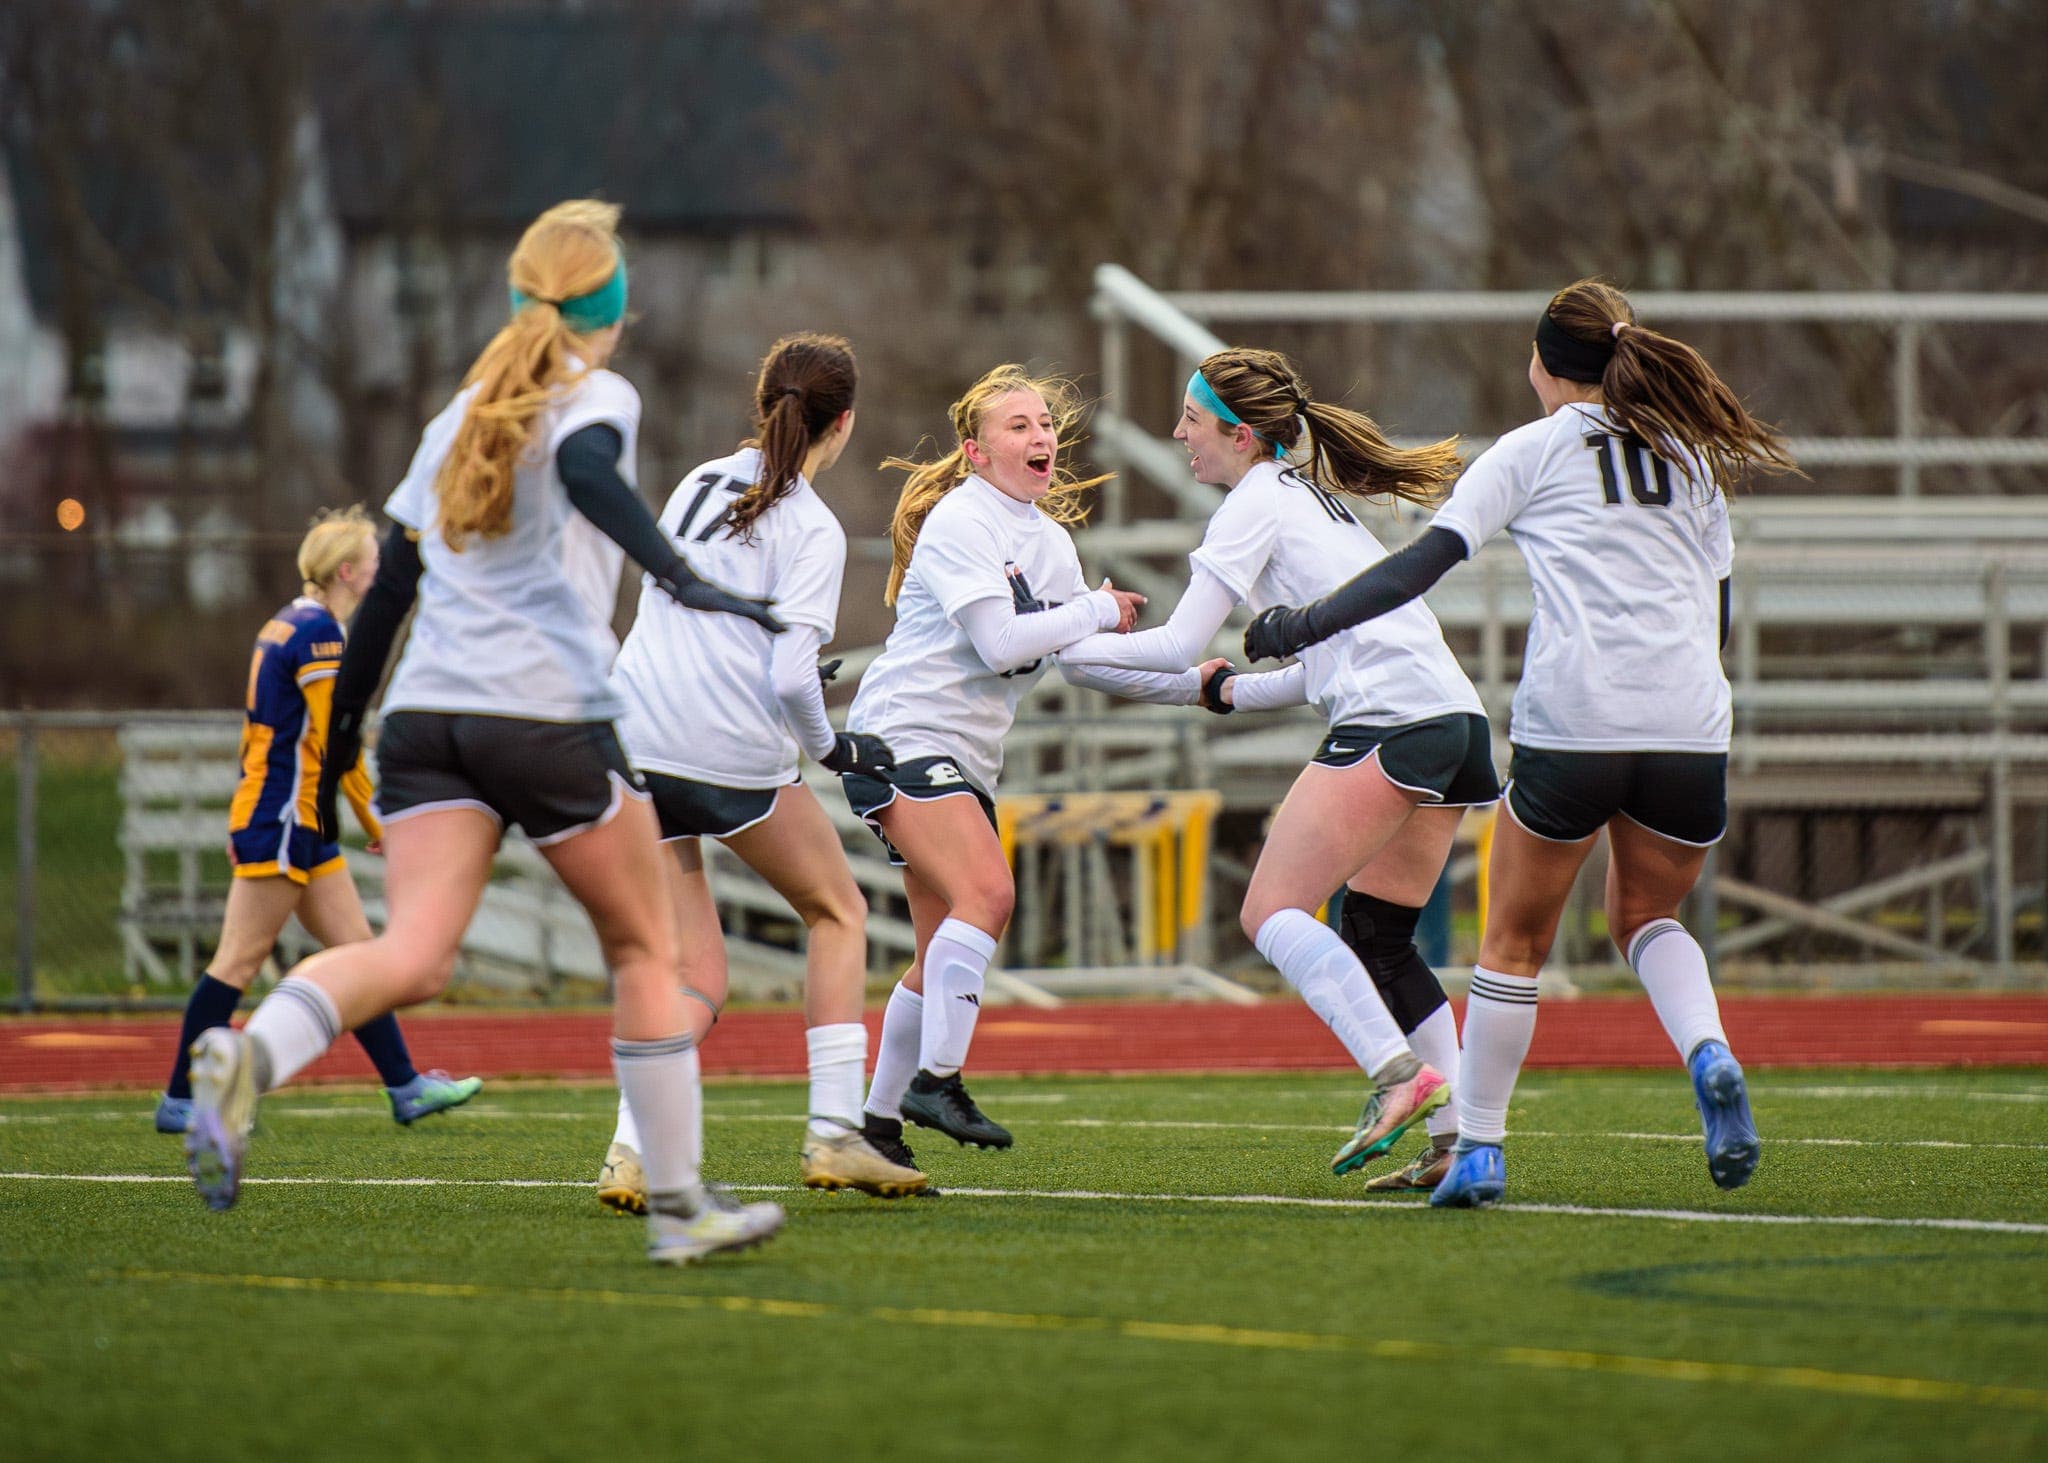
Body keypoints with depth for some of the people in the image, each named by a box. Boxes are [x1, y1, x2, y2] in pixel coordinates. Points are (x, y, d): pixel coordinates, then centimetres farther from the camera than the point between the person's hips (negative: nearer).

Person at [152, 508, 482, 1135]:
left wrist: (241, 820, 22)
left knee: (356, 949, 9)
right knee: (241, 960, -7)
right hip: (282, 821, -10)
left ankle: (405, 1086, 10)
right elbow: (336, 743, -16)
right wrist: (377, 824, -9)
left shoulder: (285, 625, 15)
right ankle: (179, 1101, -4)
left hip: (300, 824, 10)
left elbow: (261, 731, 19)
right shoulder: (318, 631, -14)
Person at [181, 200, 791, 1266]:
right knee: (643, 950, 12)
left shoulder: (459, 416, 21)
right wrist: (681, 580, -34)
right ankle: (678, 1206, 15)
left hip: (426, 713, 5)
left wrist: (340, 733, 28)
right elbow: (588, 474, -22)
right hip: (550, 716, -5)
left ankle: (249, 1056, -39)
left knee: (412, 957, -9)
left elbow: (388, 587, 23)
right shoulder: (594, 398, 3)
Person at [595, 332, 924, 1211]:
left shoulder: (700, 483, 14)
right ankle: (833, 1132, 11)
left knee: (697, 978, 9)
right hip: (732, 751, -5)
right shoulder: (811, 529, -6)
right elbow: (791, 677, -15)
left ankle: (633, 1147, -16)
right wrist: (832, 749, 3)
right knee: (836, 910, 20)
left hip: (634, 737, 5)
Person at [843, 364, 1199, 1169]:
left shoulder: (1050, 541, 14)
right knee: (987, 893, -26)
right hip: (903, 735, -9)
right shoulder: (958, 521, -12)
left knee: (946, 947, 8)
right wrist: (1099, 610, -10)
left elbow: (1084, 662, 18)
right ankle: (935, 1078, -25)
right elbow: (1000, 641, -21)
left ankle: (879, 1117, 17)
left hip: (967, 761, 9)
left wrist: (1193, 686, 10)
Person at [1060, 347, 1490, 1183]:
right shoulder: (1315, 497, 26)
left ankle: (1399, 1074, -26)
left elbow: (1178, 645, -5)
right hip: (1454, 718, 9)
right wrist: (1232, 690, 29)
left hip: (1389, 722, -9)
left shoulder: (1258, 502, -1)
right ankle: (1457, 1137, 2)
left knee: (1272, 911, -9)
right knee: (1377, 942, 13)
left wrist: (1062, 640, 4)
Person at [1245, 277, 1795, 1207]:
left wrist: (1302, 628, 2)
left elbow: (1425, 562, -1)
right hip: (1690, 728, 4)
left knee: (1515, 937, 12)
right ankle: (1710, 1057, -6)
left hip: (1571, 719, -3)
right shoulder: (1691, 457, 19)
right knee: (1646, 917, 23)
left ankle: (1479, 1148, 12)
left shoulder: (1531, 452, 7)